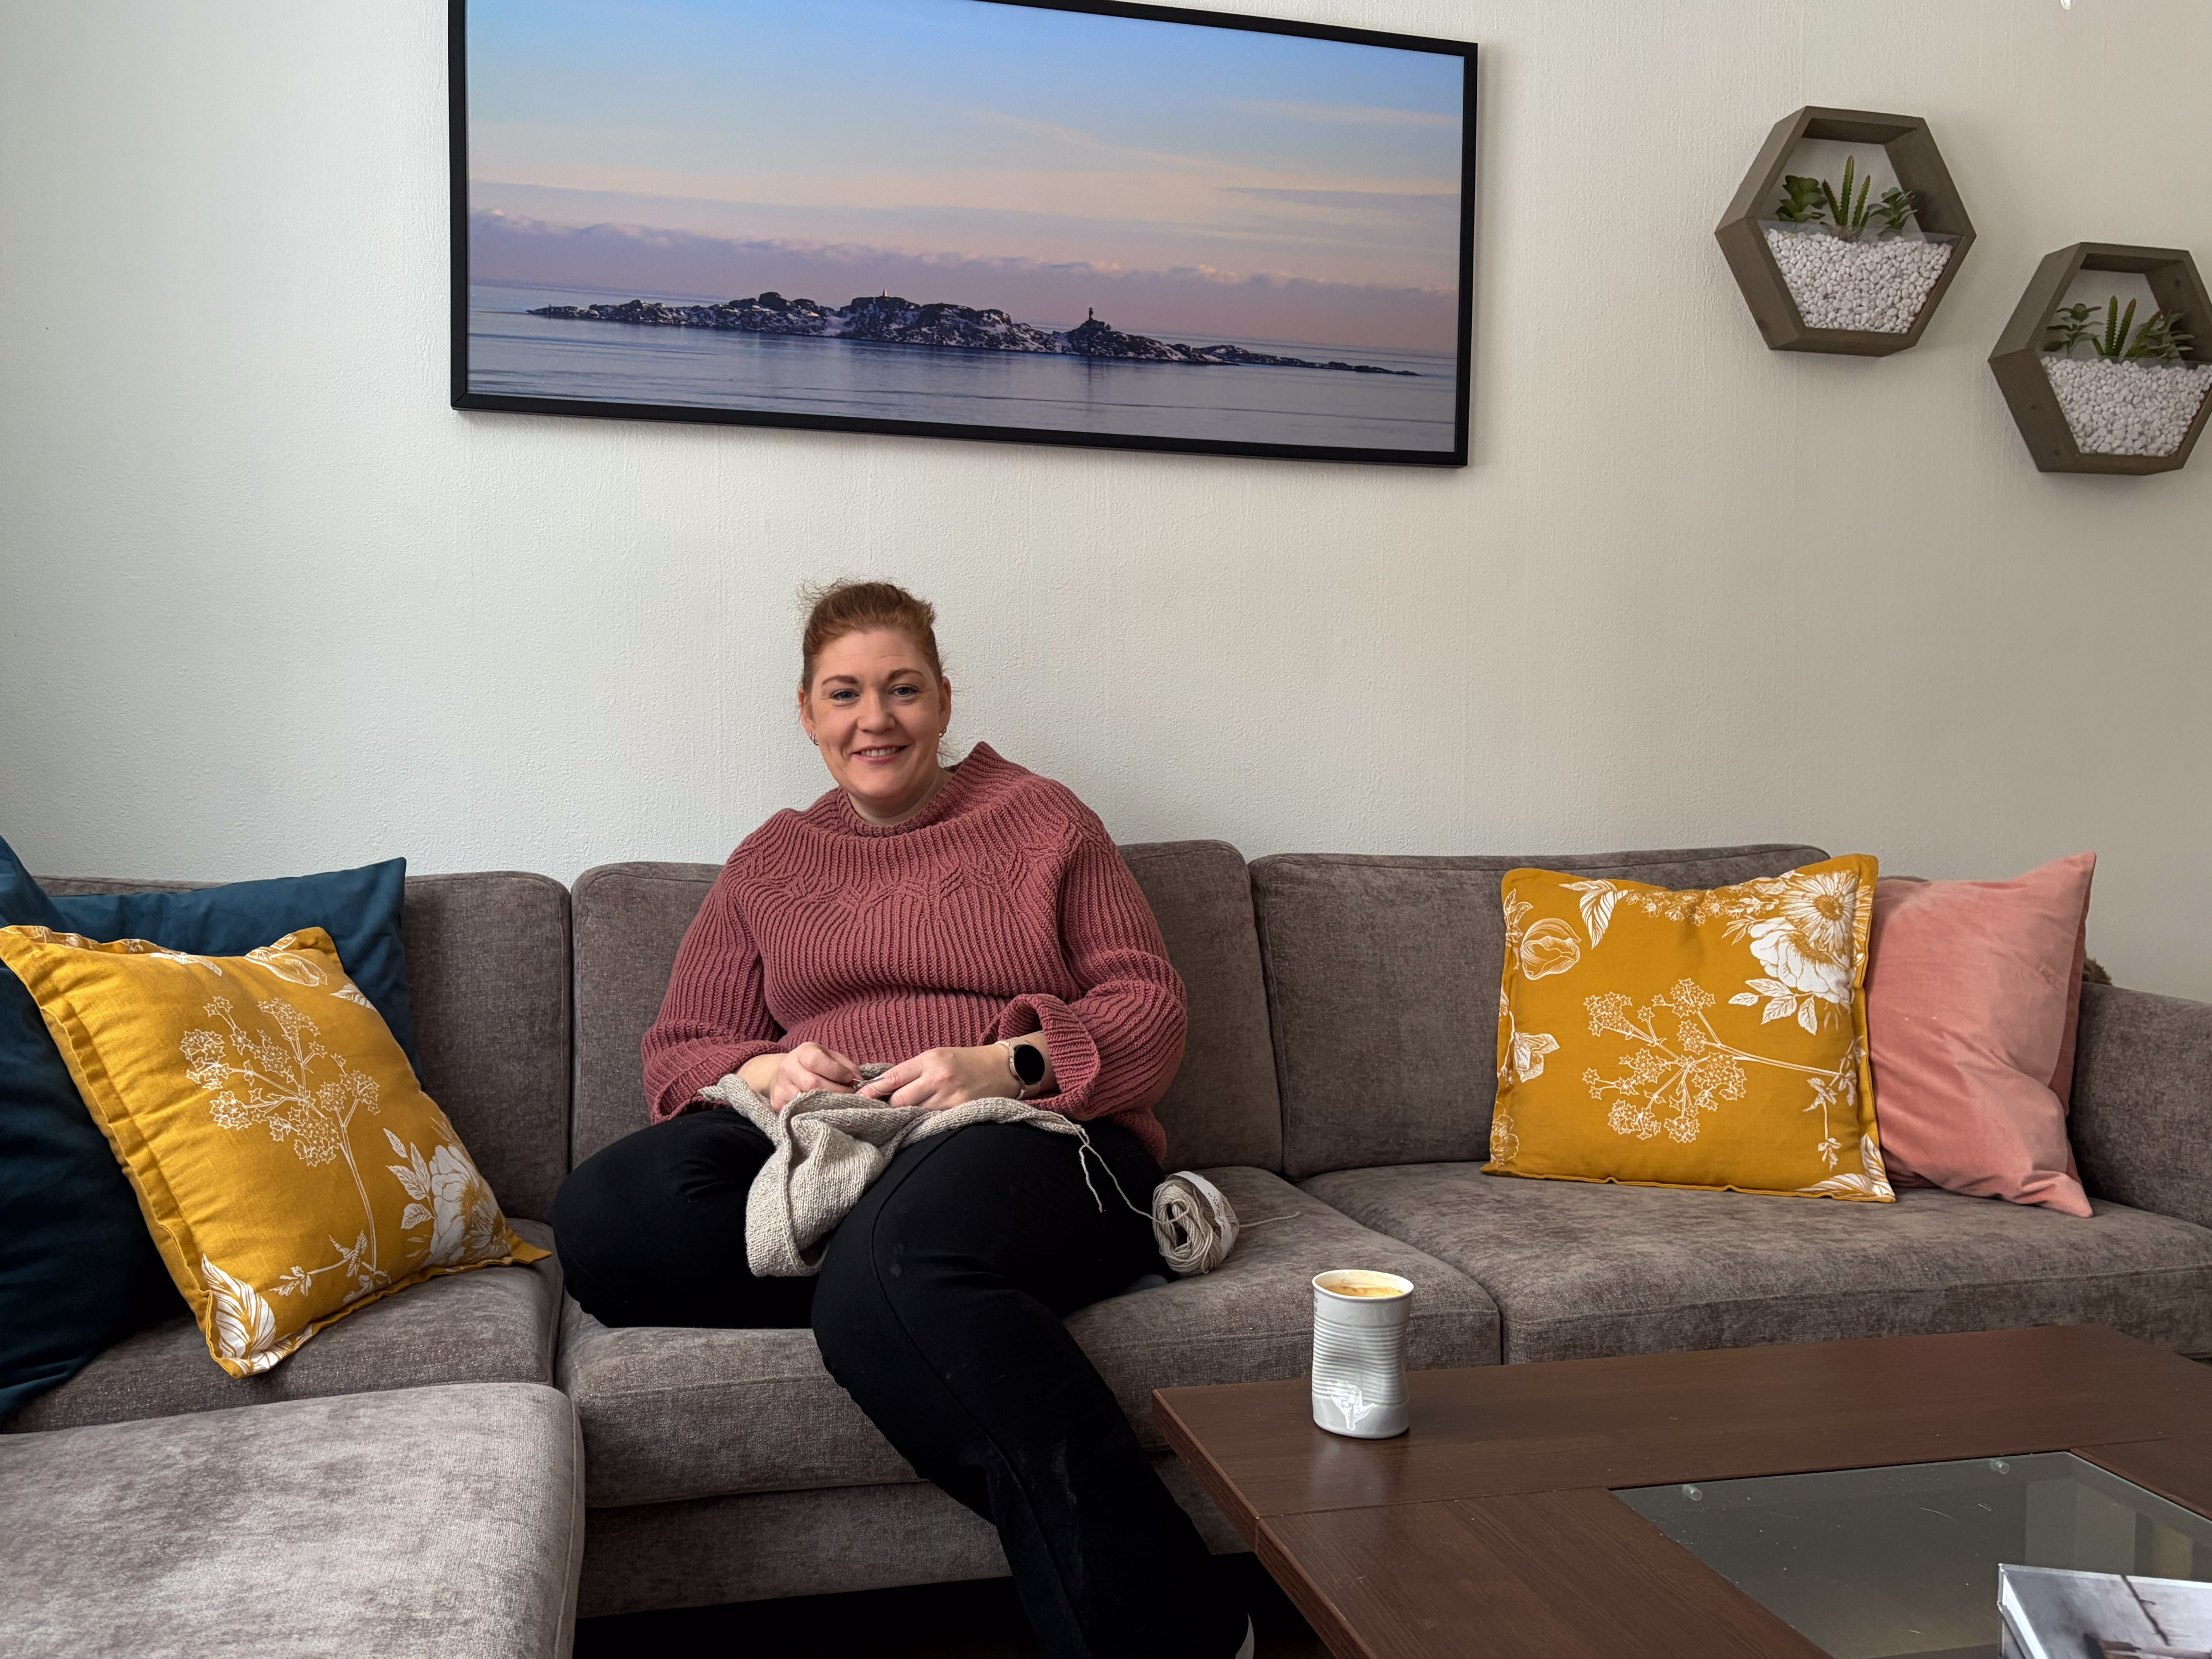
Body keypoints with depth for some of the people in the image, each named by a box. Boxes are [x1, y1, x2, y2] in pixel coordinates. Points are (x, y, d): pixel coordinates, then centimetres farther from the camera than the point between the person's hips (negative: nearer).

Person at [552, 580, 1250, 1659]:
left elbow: (1152, 1006, 5)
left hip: (1043, 1138, -3)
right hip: (826, 1161, 4)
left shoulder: (1040, 819, 13)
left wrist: (1005, 1065, -14)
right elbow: (679, 1051, 15)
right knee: (606, 1215, -26)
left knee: (887, 1265, -39)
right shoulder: (770, 862, 21)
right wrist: (765, 1072, -9)